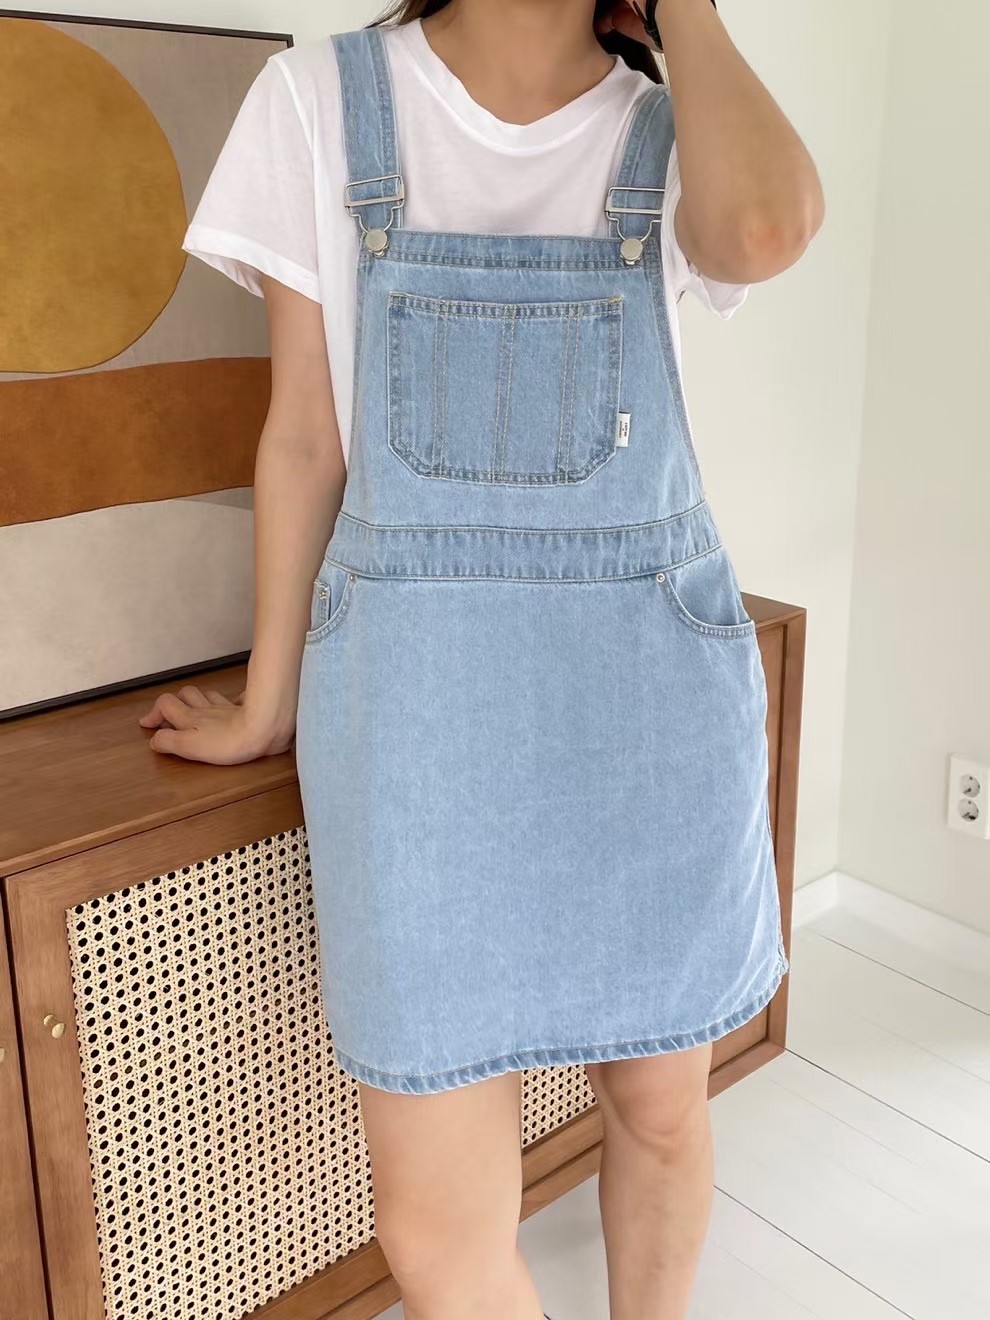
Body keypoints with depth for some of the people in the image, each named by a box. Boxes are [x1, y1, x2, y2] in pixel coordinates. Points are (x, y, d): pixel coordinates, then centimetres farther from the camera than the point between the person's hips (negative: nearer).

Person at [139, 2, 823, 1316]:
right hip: (418, 699, -1)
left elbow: (767, 229, -21)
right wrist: (270, 707, 10)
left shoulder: (672, 130, 5)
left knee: (662, 1111, 17)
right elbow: (304, 437, 5)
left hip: (654, 685, 2)